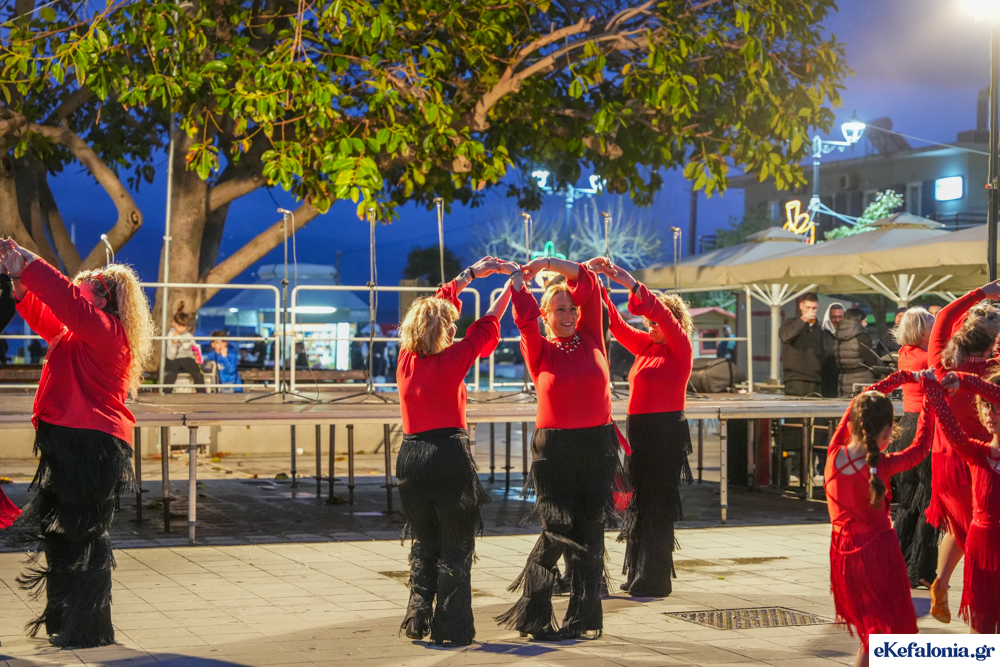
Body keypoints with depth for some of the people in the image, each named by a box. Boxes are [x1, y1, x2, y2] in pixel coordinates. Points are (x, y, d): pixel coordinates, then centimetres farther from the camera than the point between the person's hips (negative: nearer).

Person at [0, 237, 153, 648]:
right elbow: (45, 317, 25)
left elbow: (68, 300, -23)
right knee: (60, 532, 18)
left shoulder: (106, 331, -11)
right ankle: (63, 619, 31)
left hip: (91, 448, -10)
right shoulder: (79, 334, 17)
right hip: (69, 444, 10)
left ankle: (88, 629, 3)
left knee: (83, 535, -5)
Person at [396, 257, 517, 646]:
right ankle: (450, 627, 2)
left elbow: (439, 302, 16)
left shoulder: (407, 358, 4)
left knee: (424, 544, 17)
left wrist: (472, 273, 23)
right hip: (450, 457, -5)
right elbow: (487, 327, 2)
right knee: (456, 548, 4)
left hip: (411, 457, 5)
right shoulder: (453, 359, -10)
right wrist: (511, 287, 14)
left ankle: (418, 621, 13)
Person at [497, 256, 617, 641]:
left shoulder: (590, 338, 8)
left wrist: (549, 263, -1)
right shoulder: (539, 350, 3)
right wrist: (519, 279, -4)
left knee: (590, 531, 5)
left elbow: (587, 284, 2)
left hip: (597, 445, 3)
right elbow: (525, 319, -13)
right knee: (557, 529, -6)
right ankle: (533, 614, 7)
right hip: (554, 447, -3)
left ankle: (583, 617, 13)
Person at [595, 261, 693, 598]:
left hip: (666, 432, -8)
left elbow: (663, 314, -21)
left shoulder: (680, 349, -7)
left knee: (656, 506, -5)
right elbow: (616, 324, 10)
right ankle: (638, 576, 20)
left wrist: (633, 285, -27)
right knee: (639, 503, 11)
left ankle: (655, 581, -1)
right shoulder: (645, 346, 14)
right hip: (639, 430, 8)